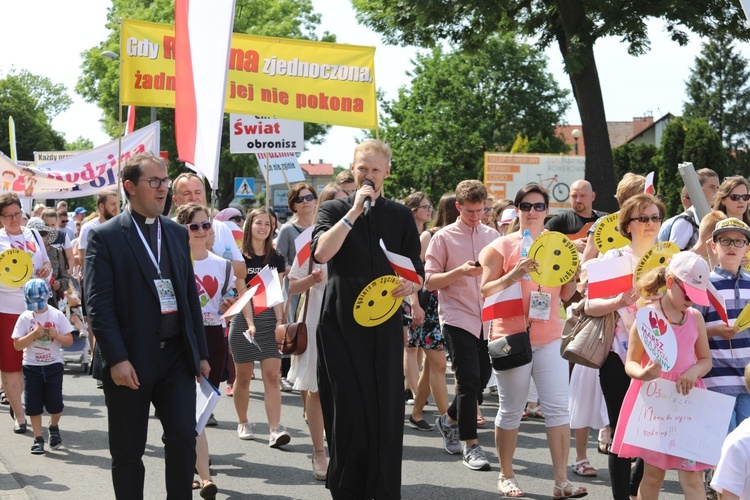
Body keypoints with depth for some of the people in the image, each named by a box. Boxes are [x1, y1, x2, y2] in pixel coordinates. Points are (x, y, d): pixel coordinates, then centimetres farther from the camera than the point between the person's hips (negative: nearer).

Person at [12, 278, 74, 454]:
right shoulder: (25, 318, -3)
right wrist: (33, 335, -20)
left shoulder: (57, 316, -3)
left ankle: (54, 427, 29)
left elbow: (69, 341, 0)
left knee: (55, 404, -1)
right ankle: (38, 439, 11)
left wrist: (57, 335, -19)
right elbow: (17, 345, -6)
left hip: (54, 365, 0)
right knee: (34, 405, 1)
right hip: (31, 366, 0)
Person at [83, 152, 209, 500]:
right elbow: (98, 304, -11)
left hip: (177, 355, 4)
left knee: (184, 437, -2)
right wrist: (117, 359, -18)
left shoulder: (177, 233, 12)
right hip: (130, 360, -4)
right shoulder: (105, 236, -5)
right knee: (128, 450, 5)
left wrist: (201, 353, 11)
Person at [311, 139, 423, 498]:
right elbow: (321, 253, -13)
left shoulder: (400, 215, 13)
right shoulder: (334, 209, 7)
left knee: (386, 411, 1)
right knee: (348, 411, -3)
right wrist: (354, 211, -13)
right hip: (342, 323, -2)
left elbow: (417, 273, 13)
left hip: (385, 323, 2)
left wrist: (409, 286, -10)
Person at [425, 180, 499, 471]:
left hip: (487, 319, 5)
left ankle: (450, 420, 35)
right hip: (458, 318, -5)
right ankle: (470, 445, 0)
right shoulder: (444, 238, -2)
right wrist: (460, 272, -19)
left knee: (482, 378, 10)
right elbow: (430, 282, -5)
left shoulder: (492, 235, 11)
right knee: (469, 381, -9)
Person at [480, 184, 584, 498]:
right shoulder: (503, 246, 0)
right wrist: (514, 275, -21)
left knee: (558, 407, -3)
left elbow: (566, 294, 12)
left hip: (550, 337, 3)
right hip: (511, 338, -3)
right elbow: (485, 291, -7)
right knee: (511, 410, 4)